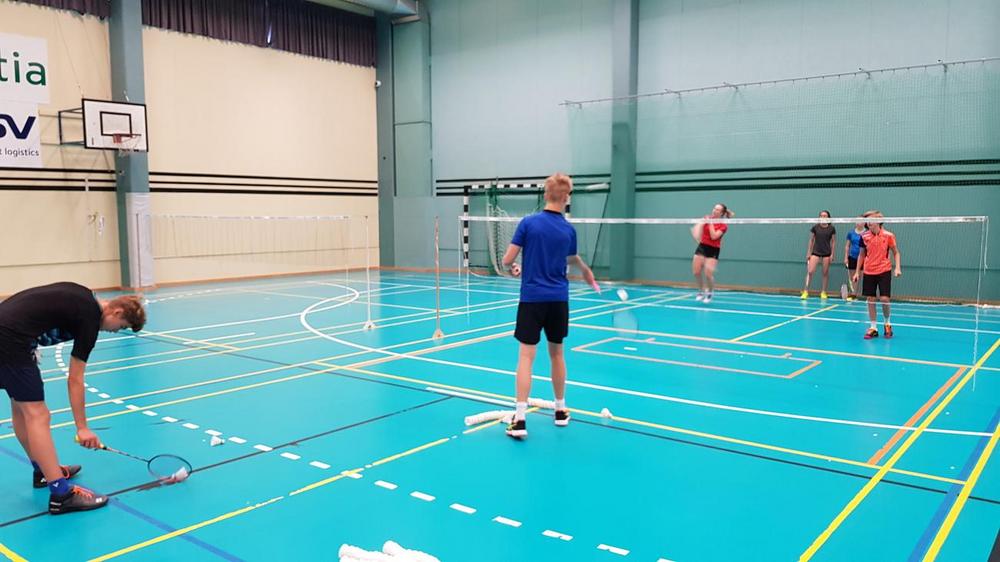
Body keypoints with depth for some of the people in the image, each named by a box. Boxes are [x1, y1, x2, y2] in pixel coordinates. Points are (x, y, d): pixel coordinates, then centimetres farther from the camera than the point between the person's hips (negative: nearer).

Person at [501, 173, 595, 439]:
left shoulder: (528, 222, -9)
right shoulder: (569, 229, 1)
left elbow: (507, 260, -8)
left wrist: (513, 268, 16)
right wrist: (586, 271, 45)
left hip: (532, 298, -3)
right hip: (558, 300, 3)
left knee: (526, 356, -2)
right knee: (556, 353, 16)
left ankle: (520, 419, -7)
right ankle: (561, 410, 29)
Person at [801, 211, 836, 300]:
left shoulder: (832, 229, 0)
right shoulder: (815, 227, 1)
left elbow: (833, 242, 3)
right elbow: (811, 241, 7)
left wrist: (832, 254, -2)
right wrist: (808, 253, 5)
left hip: (827, 253, 0)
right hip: (815, 252, 0)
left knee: (825, 273, 5)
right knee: (810, 271, -10)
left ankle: (823, 292, 15)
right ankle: (805, 292, -6)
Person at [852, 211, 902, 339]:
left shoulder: (888, 236, -6)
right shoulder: (864, 236, 1)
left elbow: (896, 253, 3)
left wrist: (898, 268, -10)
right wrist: (857, 271, 9)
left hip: (884, 271, -2)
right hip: (869, 272, 3)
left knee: (884, 299, -7)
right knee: (870, 299, 4)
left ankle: (887, 324, 19)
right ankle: (873, 328, 13)